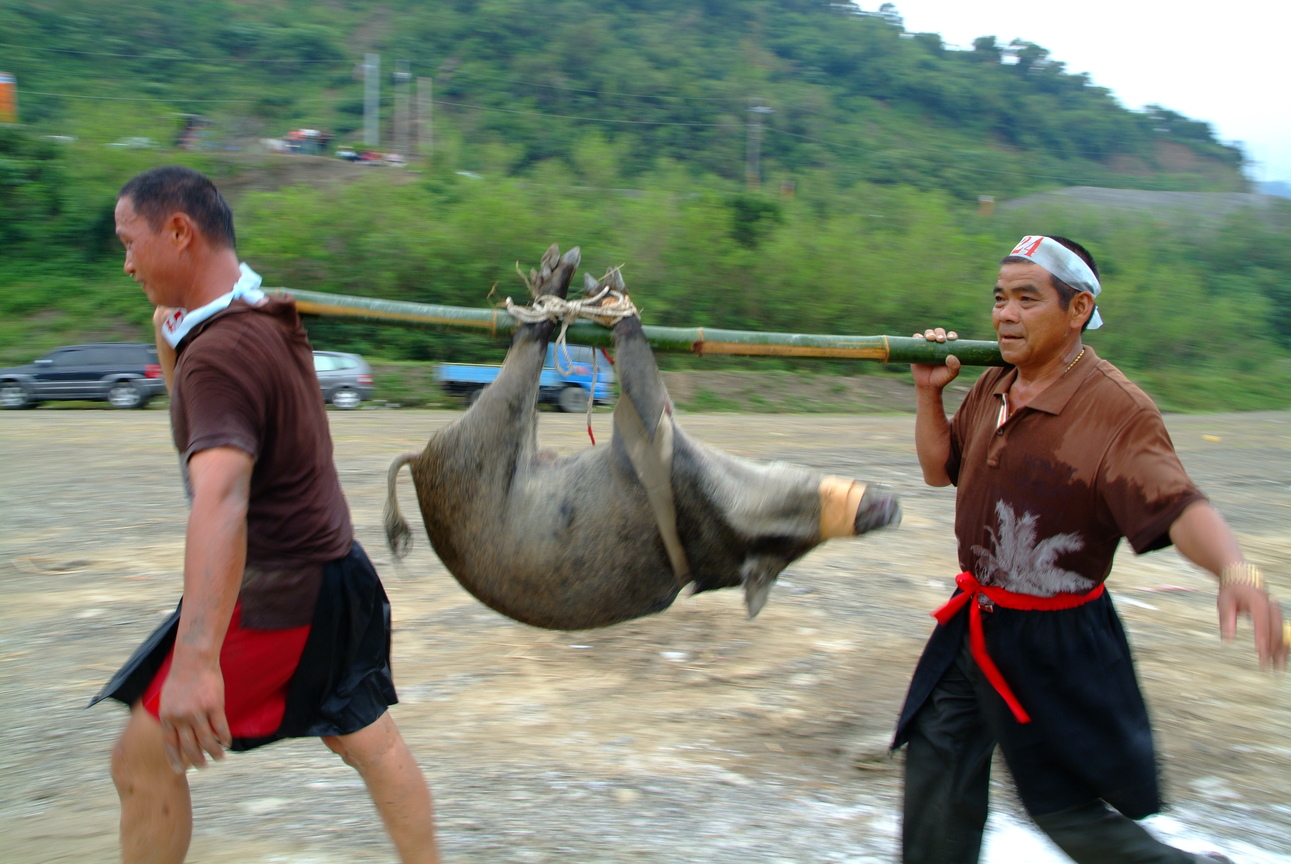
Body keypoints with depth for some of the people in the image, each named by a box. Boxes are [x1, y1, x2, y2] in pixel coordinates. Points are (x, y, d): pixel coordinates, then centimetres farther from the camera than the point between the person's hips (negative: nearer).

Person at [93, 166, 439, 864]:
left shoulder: (219, 352, -24)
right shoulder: (268, 321, 6)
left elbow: (221, 497, -41)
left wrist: (195, 661, -51)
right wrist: (171, 344, 6)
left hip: (275, 596, -9)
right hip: (334, 570, 9)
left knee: (142, 760, 3)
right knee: (367, 738, 19)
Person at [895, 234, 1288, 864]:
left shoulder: (1116, 409, -20)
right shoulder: (992, 388, 4)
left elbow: (1178, 508, -32)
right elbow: (940, 469, 16)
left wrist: (1236, 569, -52)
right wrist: (929, 393, 1)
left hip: (1057, 647, -7)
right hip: (973, 629, 7)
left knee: (1063, 810, 6)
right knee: (934, 767, 13)